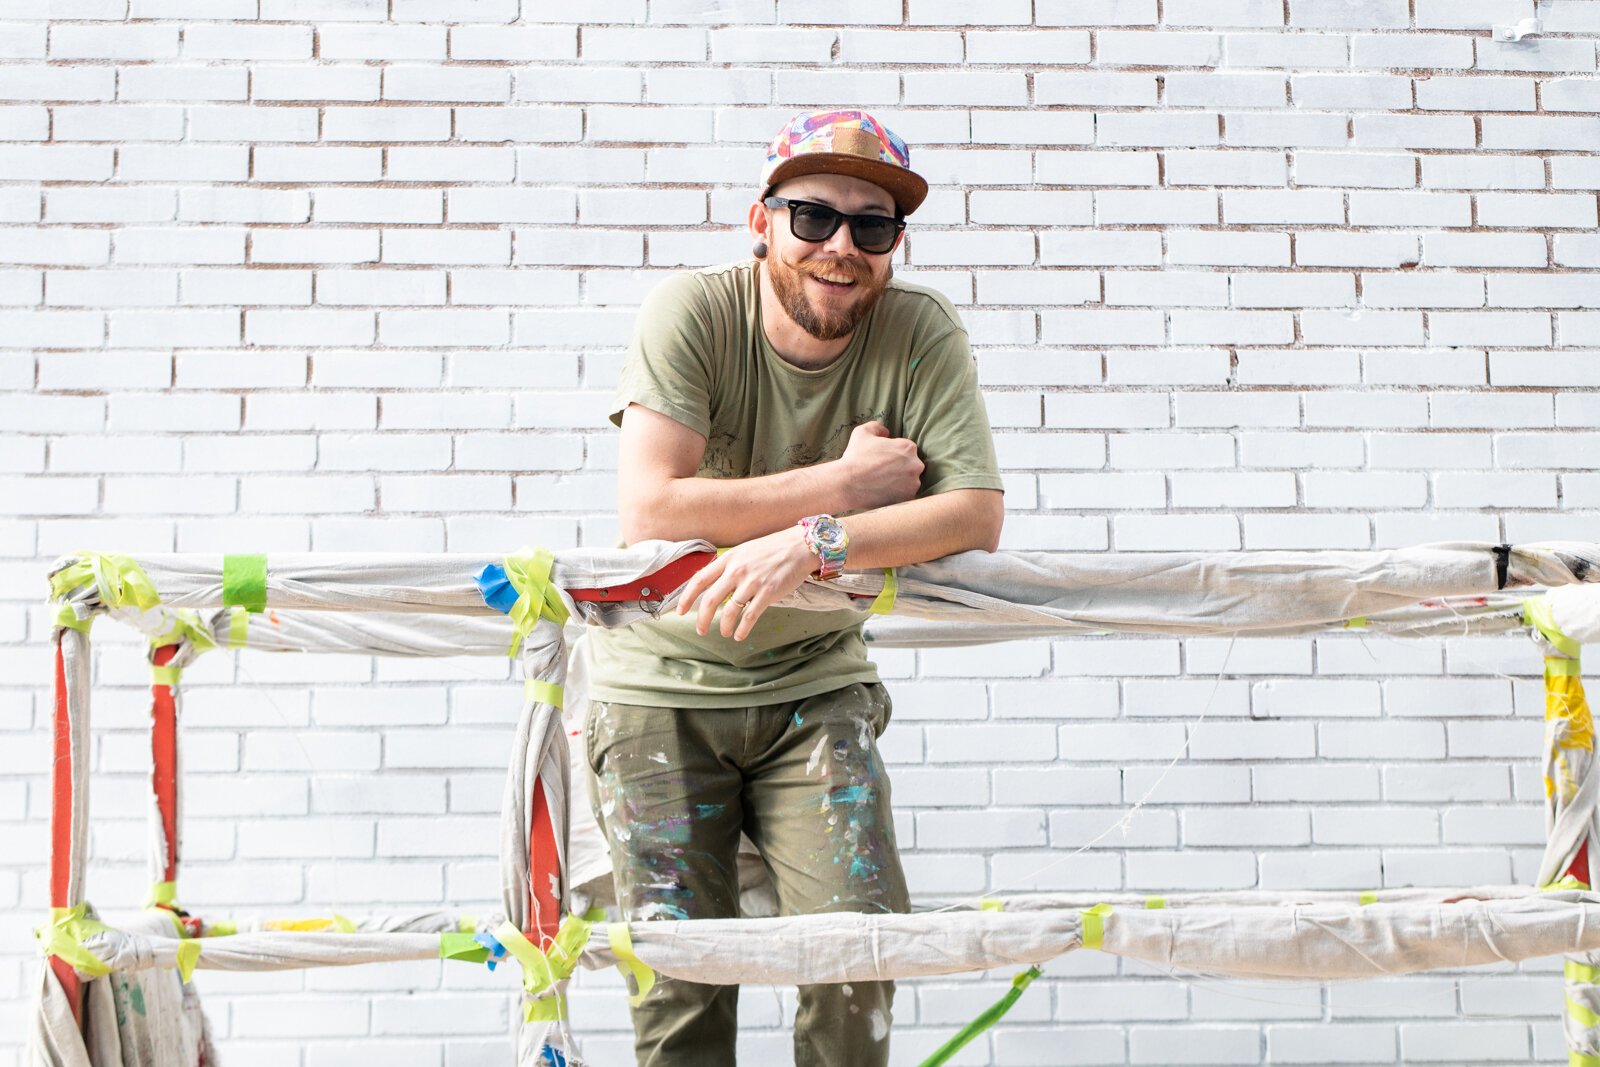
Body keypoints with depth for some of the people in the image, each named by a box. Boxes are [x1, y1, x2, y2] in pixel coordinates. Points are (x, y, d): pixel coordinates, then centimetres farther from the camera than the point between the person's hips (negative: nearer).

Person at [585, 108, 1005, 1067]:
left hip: (815, 682, 2)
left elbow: (976, 515, -19)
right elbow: (649, 509, -27)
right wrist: (844, 482, -23)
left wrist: (815, 541, -34)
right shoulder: (692, 312, -17)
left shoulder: (922, 334, -11)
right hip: (664, 684, -1)